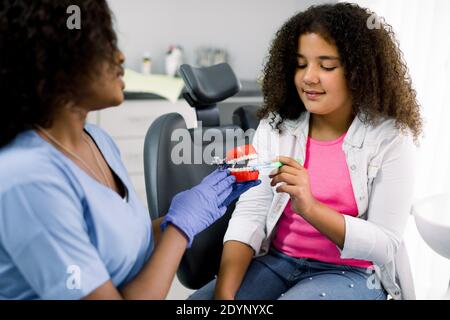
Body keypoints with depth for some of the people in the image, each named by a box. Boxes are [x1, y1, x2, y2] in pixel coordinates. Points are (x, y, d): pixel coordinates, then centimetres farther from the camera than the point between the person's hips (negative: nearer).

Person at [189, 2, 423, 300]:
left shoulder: (391, 139, -11)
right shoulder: (275, 126, -1)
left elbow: (387, 247, -14)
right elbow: (250, 212, -7)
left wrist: (310, 208, -30)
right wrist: (224, 292, -21)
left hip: (351, 273, -2)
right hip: (276, 261, 3)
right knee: (198, 302, -17)